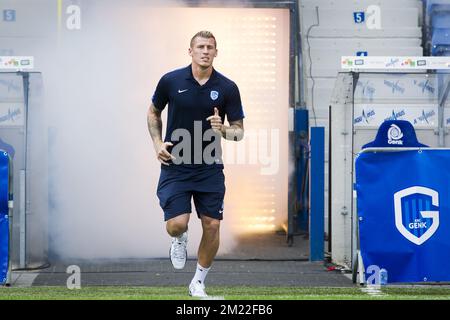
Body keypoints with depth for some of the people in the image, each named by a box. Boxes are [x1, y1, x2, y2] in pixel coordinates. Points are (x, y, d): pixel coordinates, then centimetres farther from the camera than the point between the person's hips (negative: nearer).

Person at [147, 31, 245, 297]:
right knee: (177, 224, -14)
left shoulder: (227, 88, -4)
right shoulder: (171, 81, -4)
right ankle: (180, 240, 25)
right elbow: (154, 113, 12)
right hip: (175, 166, -1)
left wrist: (222, 129, -21)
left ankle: (198, 284, 19)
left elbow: (239, 130, 1)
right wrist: (158, 143, -2)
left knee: (212, 226, -1)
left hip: (210, 168, 1)